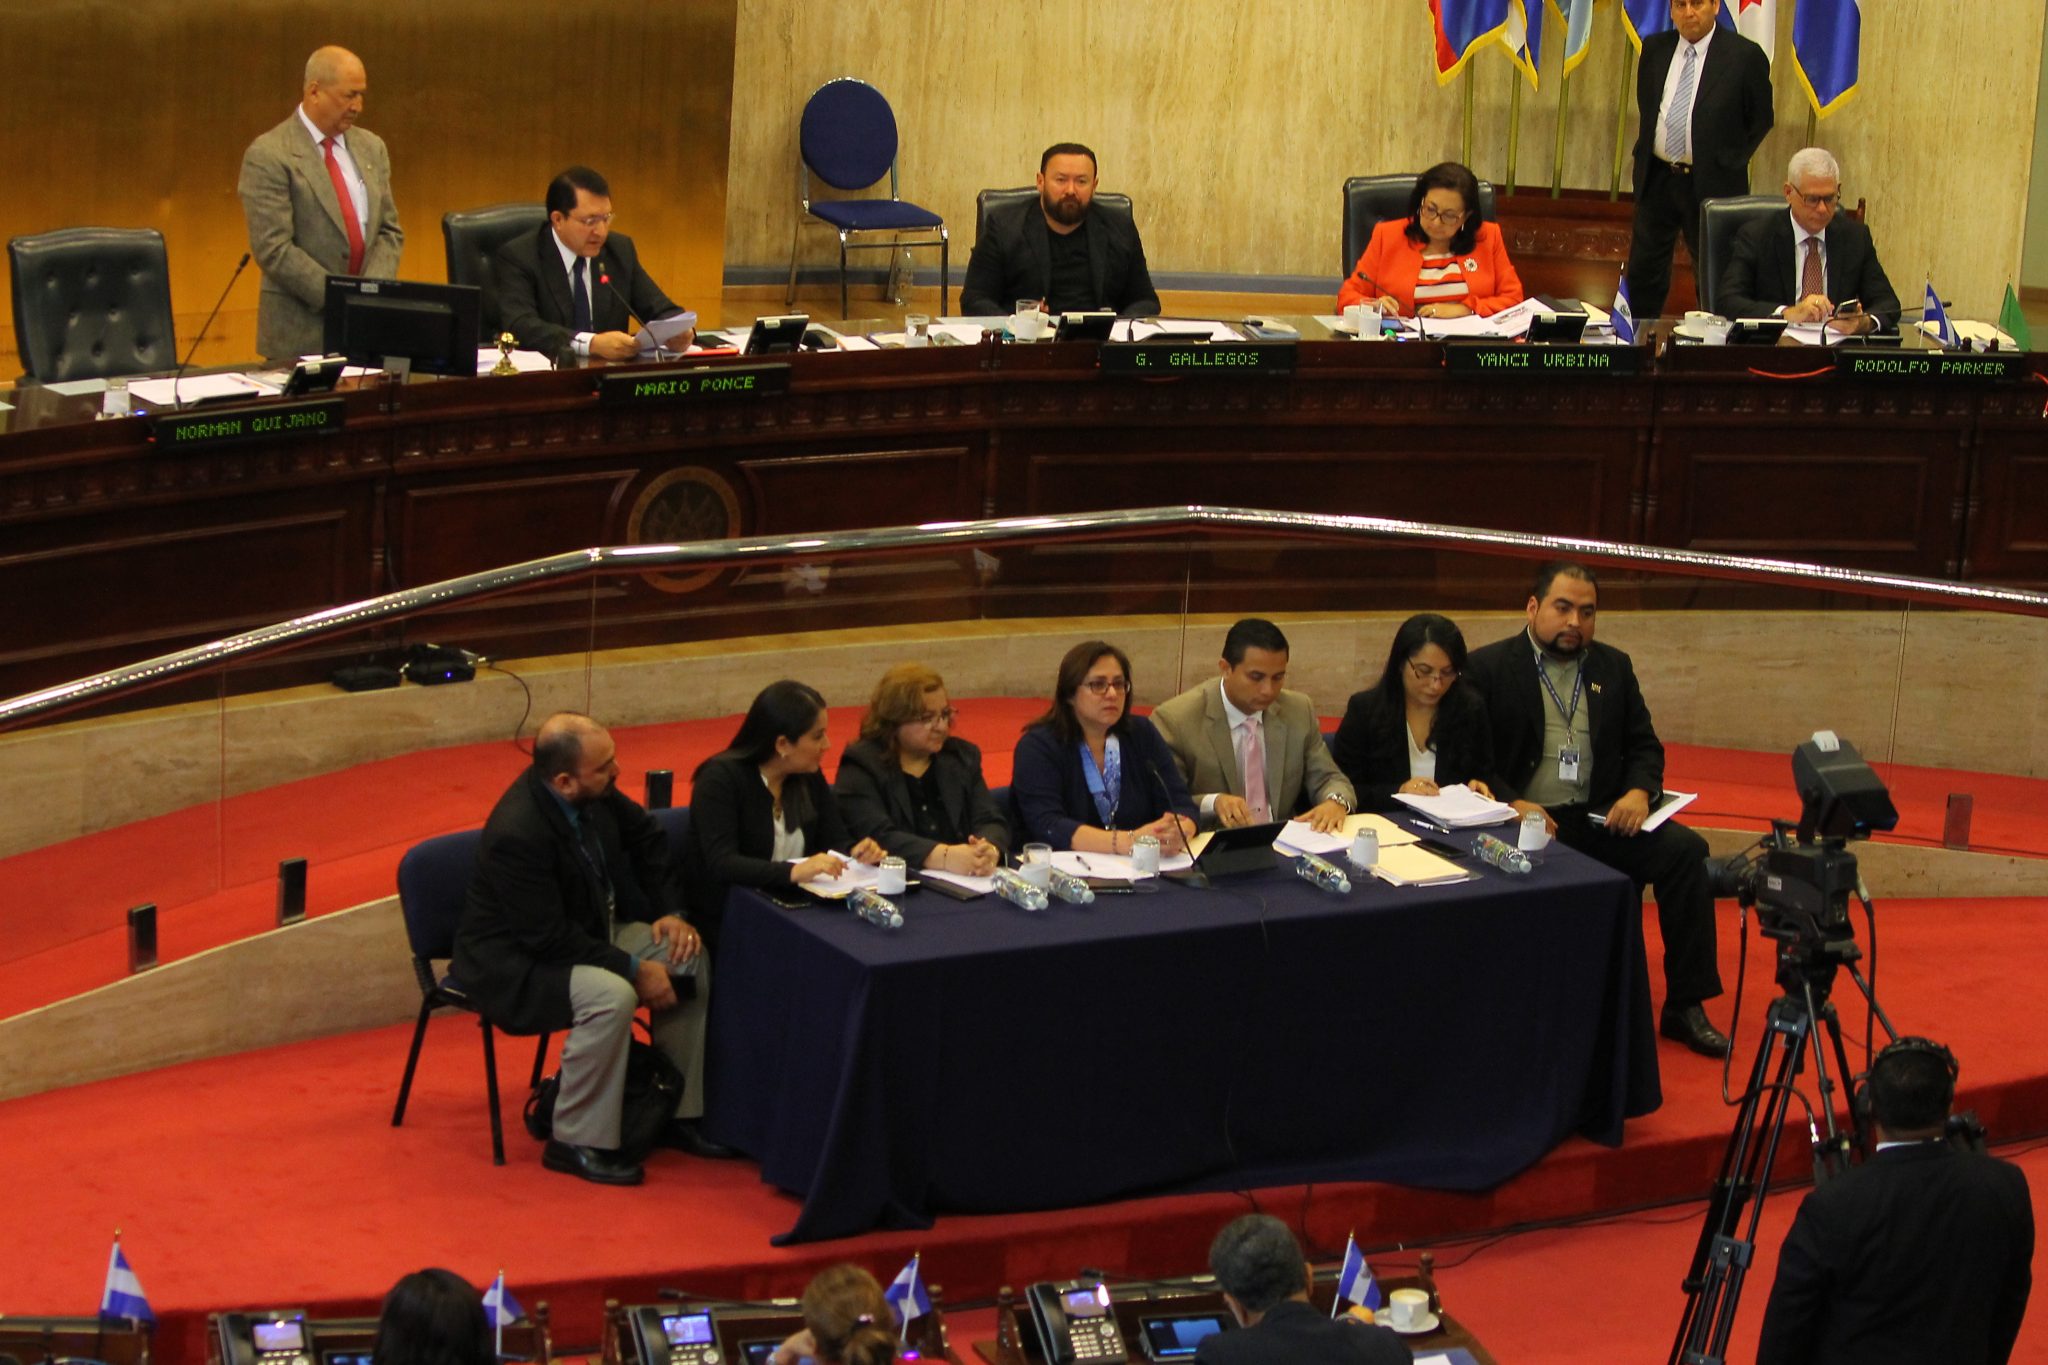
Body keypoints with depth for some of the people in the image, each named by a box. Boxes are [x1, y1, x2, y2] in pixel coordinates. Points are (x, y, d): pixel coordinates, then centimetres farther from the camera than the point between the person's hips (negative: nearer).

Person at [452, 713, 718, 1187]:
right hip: (514, 965, -9)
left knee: (690, 960, -4)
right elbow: (550, 938, -29)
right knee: (610, 995, -33)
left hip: (592, 930, 9)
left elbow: (646, 837, 13)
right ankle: (577, 1143, -18)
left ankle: (680, 1112, 5)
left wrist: (669, 912, 1)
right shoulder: (517, 833, -32)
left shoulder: (597, 792, -8)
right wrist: (634, 969, -26)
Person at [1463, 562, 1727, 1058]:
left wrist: (1639, 791, -6)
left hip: (1598, 817, 4)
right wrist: (1512, 804, -19)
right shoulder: (1488, 667, 2)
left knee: (1685, 849, -19)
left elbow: (1644, 746, 16)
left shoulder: (1614, 668, 17)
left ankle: (1685, 1006, -11)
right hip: (1523, 819, -4)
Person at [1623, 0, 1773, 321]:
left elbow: (1761, 119, 0)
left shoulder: (1744, 56, -9)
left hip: (1712, 184, -4)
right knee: (1643, 270, 9)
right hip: (1657, 178, 4)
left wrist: (1730, 162, 0)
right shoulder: (1654, 48, 5)